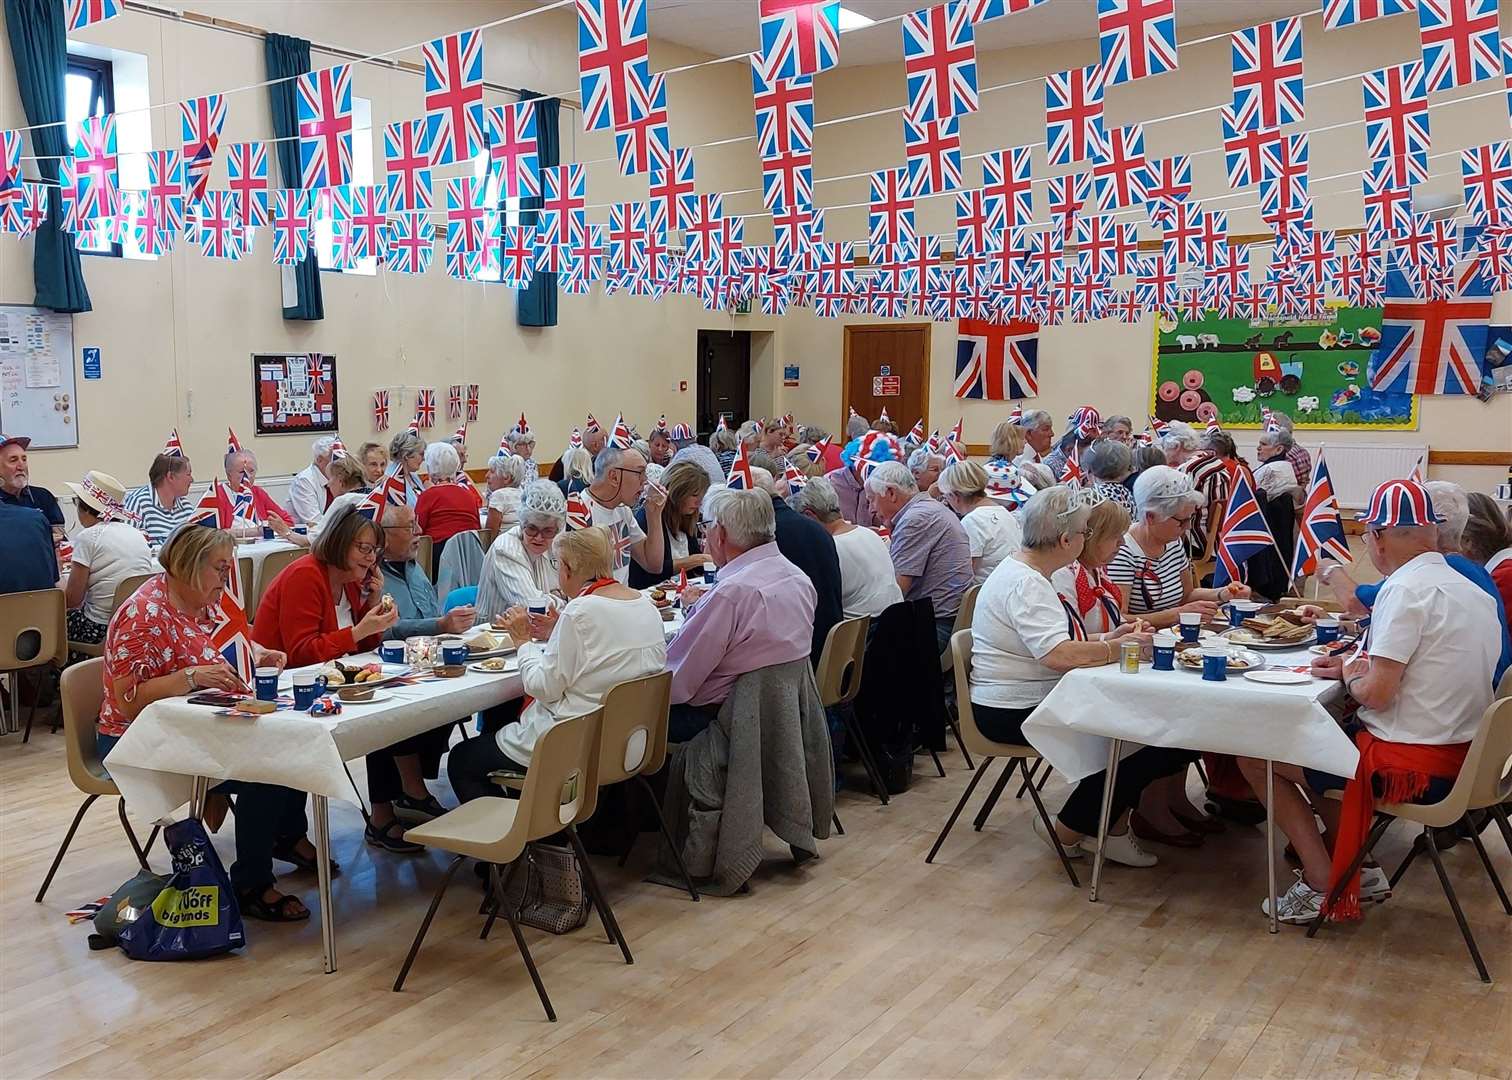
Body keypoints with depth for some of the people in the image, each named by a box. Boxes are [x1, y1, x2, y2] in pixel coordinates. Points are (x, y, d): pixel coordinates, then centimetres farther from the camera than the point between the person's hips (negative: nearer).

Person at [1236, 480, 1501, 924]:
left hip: (1409, 764, -9)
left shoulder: (1406, 588, -20)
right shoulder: (1470, 589, 8)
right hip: (1461, 753, 9)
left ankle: (1324, 885, 5)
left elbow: (1377, 693, -23)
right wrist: (1355, 665, 12)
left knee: (1254, 756, 3)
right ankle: (1357, 871, 22)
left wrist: (1350, 675, -2)